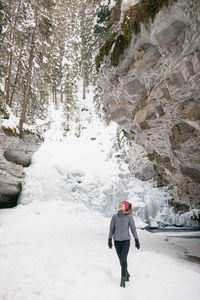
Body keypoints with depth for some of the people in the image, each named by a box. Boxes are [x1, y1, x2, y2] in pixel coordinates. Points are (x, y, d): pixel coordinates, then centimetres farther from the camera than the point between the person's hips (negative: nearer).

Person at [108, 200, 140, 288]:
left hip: (126, 240, -3)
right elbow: (111, 228, 4)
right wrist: (109, 240, 3)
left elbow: (133, 228, -4)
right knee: (121, 260, 11)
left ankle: (123, 279, 0)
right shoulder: (114, 216, -2)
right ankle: (126, 274, 36)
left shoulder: (129, 216, -8)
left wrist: (137, 240, -4)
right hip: (117, 241, 3)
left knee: (123, 259, -13)